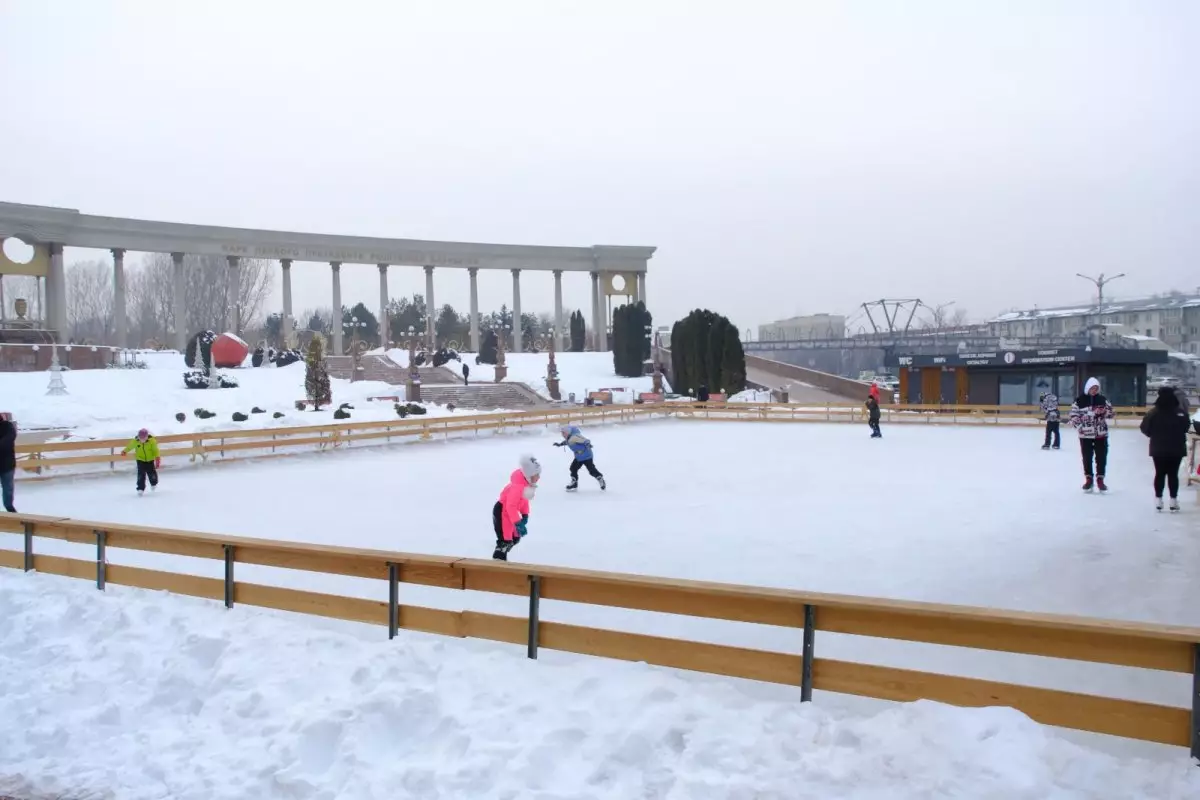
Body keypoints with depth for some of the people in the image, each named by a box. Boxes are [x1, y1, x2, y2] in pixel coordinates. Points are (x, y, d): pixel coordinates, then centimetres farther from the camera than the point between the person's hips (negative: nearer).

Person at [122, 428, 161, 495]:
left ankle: (154, 483, 37)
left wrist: (157, 458, -19)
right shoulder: (135, 441, -15)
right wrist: (125, 451, 20)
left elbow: (155, 450, -12)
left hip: (150, 460, 0)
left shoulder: (152, 441, -20)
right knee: (141, 474, -10)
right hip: (140, 460, 0)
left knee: (152, 473, 7)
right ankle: (140, 488, -4)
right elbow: (129, 446, 5)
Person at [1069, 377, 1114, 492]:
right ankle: (1089, 479, 19)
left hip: (1101, 434, 2)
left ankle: (1100, 480, 14)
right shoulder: (1079, 400, -4)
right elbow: (1074, 415, -3)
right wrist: (1080, 427, -14)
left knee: (1101, 457, 4)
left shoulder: (1102, 399, 4)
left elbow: (1110, 413, 8)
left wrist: (1104, 411, -13)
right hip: (1085, 435, -2)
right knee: (1087, 458, 7)